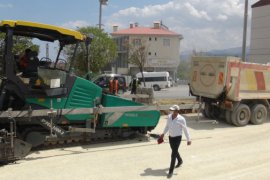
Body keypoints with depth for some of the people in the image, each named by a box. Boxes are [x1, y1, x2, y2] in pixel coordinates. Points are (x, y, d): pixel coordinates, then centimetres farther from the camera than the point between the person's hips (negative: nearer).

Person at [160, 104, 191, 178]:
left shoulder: (181, 119, -21)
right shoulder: (169, 116, -6)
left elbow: (185, 130, -12)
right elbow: (167, 126, 11)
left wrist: (188, 139, -8)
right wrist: (163, 133, 9)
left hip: (177, 138, -6)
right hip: (170, 137, 6)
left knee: (173, 154, -6)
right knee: (175, 151, 25)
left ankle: (171, 171, 3)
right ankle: (180, 161, 55)